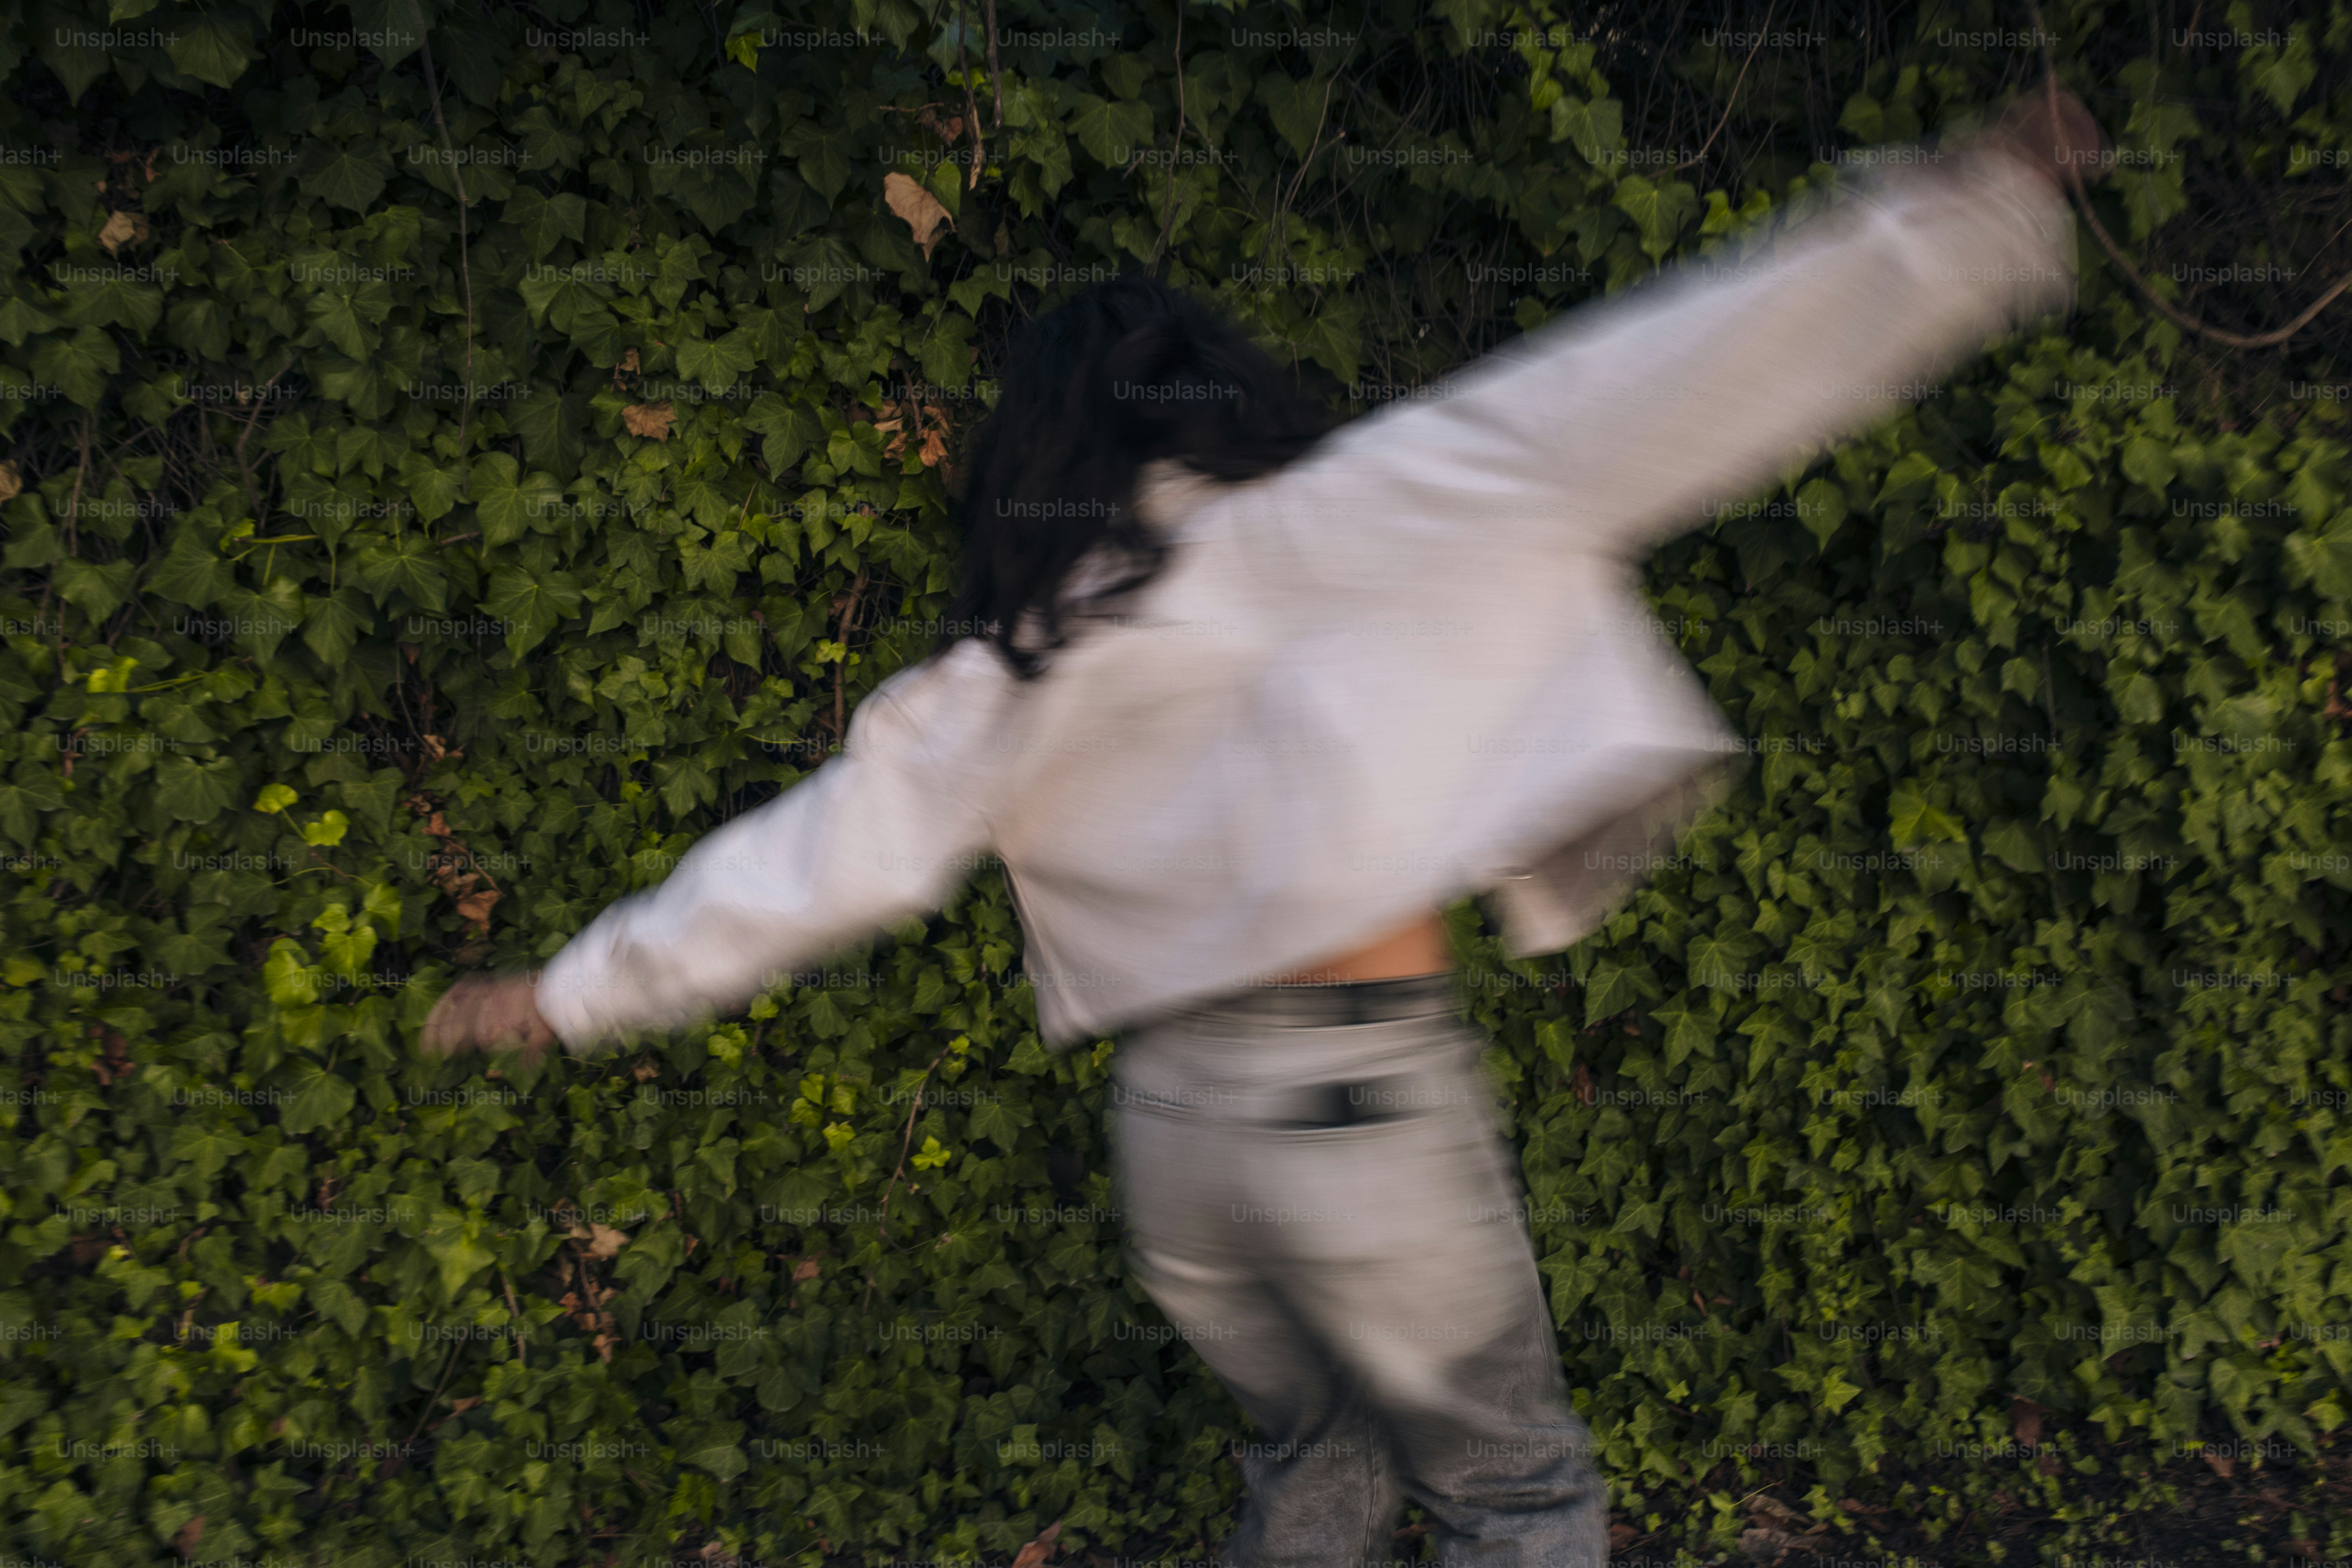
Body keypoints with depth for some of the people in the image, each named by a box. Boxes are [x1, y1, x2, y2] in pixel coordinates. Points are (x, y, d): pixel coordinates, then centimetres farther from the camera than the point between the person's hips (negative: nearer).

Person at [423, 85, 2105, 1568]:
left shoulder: (1010, 668, 3)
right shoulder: (1335, 527, -7)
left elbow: (823, 850, 6)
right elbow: (1621, 403, -9)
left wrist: (577, 990, 18)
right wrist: (1961, 215, -5)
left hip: (1173, 1115, 5)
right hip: (1369, 1100, -4)